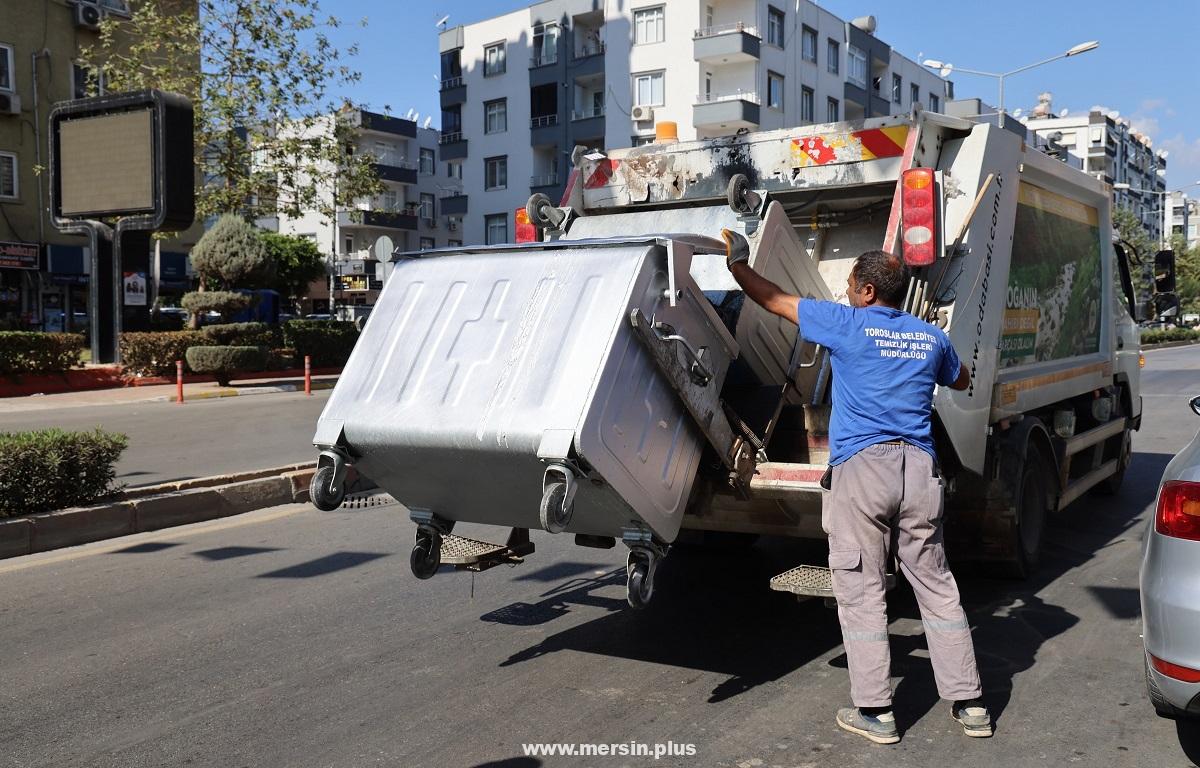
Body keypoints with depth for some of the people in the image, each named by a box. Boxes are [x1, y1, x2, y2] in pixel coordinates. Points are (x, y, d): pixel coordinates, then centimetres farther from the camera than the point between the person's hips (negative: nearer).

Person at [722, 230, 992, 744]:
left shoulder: (846, 324, -2)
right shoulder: (931, 338, 12)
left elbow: (774, 300, 8)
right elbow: (962, 380, 33)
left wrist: (738, 264, 24)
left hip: (860, 470, -5)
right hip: (920, 470, 5)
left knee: (860, 591, 2)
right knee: (936, 587, 12)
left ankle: (874, 712, 6)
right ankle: (970, 705, 17)